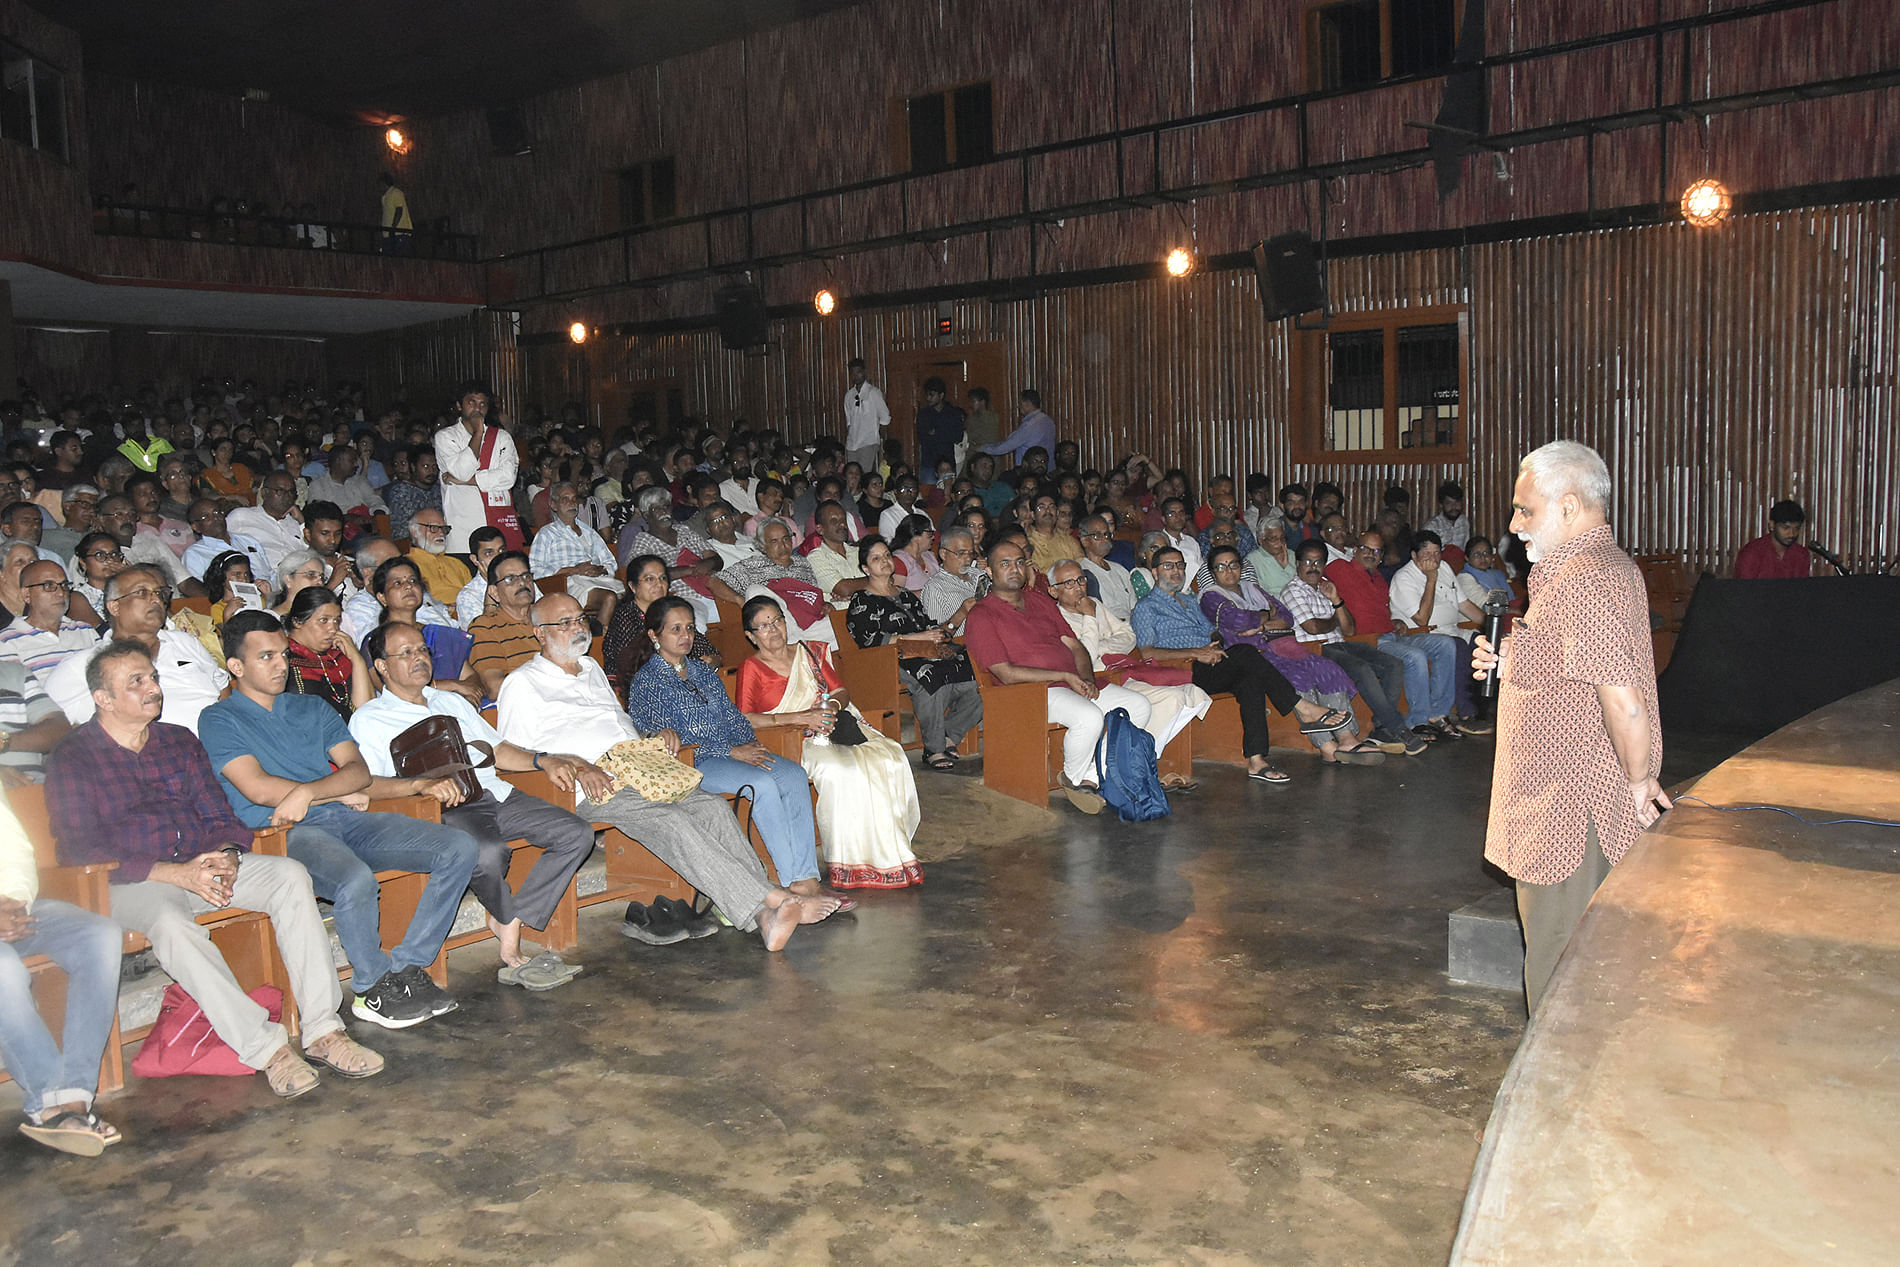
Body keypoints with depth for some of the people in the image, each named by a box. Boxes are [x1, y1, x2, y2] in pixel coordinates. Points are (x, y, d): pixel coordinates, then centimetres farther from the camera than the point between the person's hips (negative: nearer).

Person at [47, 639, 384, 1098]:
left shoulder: (180, 741, 17)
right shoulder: (72, 759, 1)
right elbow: (79, 850, -10)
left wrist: (226, 856, -11)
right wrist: (177, 874, -21)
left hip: (202, 865, 5)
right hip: (130, 883, -4)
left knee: (290, 875, -22)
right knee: (170, 923, -38)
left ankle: (322, 1030, -28)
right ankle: (266, 1048, -37)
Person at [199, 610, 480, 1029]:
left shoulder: (313, 708, 24)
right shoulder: (219, 720, 8)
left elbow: (359, 771, 9)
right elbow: (259, 789, -8)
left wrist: (308, 792, -13)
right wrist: (344, 793, -1)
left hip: (348, 820, 6)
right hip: (287, 834, -6)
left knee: (459, 849, -13)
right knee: (356, 881, -38)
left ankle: (407, 968, -10)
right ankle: (373, 990, -13)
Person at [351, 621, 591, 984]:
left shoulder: (452, 702, 29)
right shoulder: (369, 720, 8)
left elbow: (496, 749, 28)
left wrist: (542, 760, 9)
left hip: (494, 794, 6)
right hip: (445, 809, -6)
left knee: (577, 833, -15)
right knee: (488, 852, -38)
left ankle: (509, 928, -19)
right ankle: (509, 925, -6)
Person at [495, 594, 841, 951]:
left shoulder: (592, 669, 30)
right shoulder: (522, 683, 8)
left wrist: (657, 735, 13)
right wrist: (576, 765, -17)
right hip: (593, 786, -6)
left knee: (713, 807, -21)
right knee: (670, 820, -32)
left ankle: (766, 912, -34)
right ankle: (769, 901, -39)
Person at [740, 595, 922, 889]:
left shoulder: (809, 653, 18)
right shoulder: (752, 668, 2)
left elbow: (842, 693, 17)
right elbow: (744, 719, -11)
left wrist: (832, 706, -8)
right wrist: (801, 717, -16)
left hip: (836, 728, 5)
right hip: (793, 743, -5)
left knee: (890, 759, -22)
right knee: (843, 771, -34)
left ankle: (890, 849, -19)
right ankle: (855, 862, -26)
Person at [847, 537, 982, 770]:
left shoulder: (905, 594, 29)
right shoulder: (861, 601, 8)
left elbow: (928, 623, 28)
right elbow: (871, 639, -6)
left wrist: (939, 640, 3)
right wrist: (916, 638, -10)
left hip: (929, 653, 6)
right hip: (893, 660, -6)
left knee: (976, 678, -20)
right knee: (931, 677, -39)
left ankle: (948, 737, -7)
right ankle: (933, 750, -28)